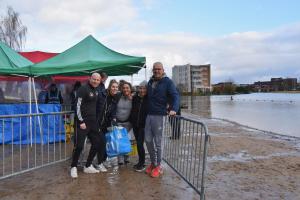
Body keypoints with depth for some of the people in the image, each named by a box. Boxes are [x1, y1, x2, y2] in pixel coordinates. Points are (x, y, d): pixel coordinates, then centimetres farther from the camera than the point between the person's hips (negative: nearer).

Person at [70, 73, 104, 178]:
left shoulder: (96, 91, 12)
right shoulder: (84, 89, -9)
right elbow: (78, 105, -13)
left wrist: (97, 120, 15)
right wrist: (81, 121, -17)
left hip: (93, 122, 8)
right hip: (83, 122, -8)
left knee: (97, 143, 11)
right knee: (79, 145, -4)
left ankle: (88, 166, 24)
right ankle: (73, 167, 16)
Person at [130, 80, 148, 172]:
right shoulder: (135, 97, 2)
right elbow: (132, 110, 11)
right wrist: (131, 120, 8)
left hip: (143, 125, -5)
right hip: (135, 124, 5)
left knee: (140, 143, -7)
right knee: (138, 143, 13)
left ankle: (141, 163, 10)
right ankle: (141, 161, 28)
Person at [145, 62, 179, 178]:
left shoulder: (167, 82, -5)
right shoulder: (150, 81, 14)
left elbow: (175, 96, -17)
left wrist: (174, 109, -33)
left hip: (159, 116, -6)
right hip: (149, 115, 6)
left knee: (157, 141, 2)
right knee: (148, 140, 9)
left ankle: (158, 166, 18)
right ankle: (153, 162, 27)